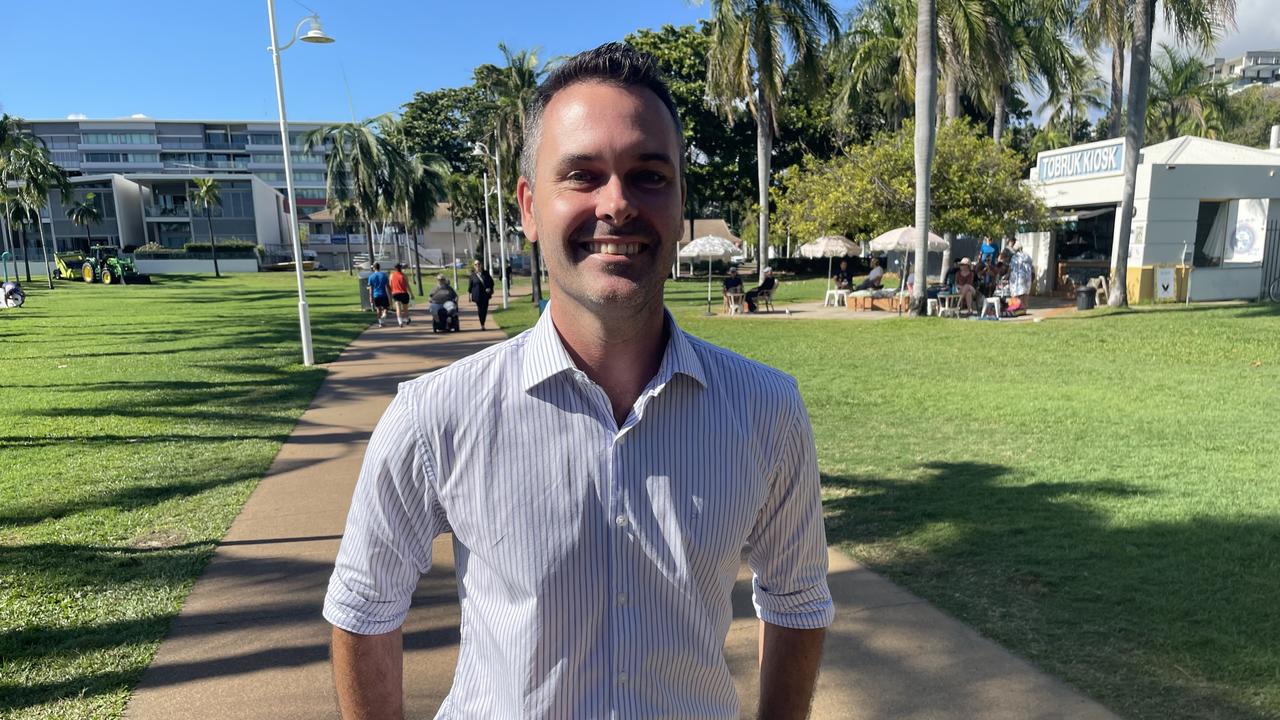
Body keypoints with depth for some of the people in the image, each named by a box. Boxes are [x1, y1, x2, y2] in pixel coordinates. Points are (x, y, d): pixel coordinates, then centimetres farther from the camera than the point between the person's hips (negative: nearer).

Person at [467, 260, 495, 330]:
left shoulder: (486, 273, 5)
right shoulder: (472, 275, -1)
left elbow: (491, 281, 10)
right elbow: (470, 286, 1)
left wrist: (490, 288, -7)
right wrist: (470, 295, -1)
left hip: (485, 294, 2)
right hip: (477, 295, -2)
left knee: (485, 309, 2)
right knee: (480, 310, -1)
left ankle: (483, 323, 18)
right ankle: (482, 325, 9)